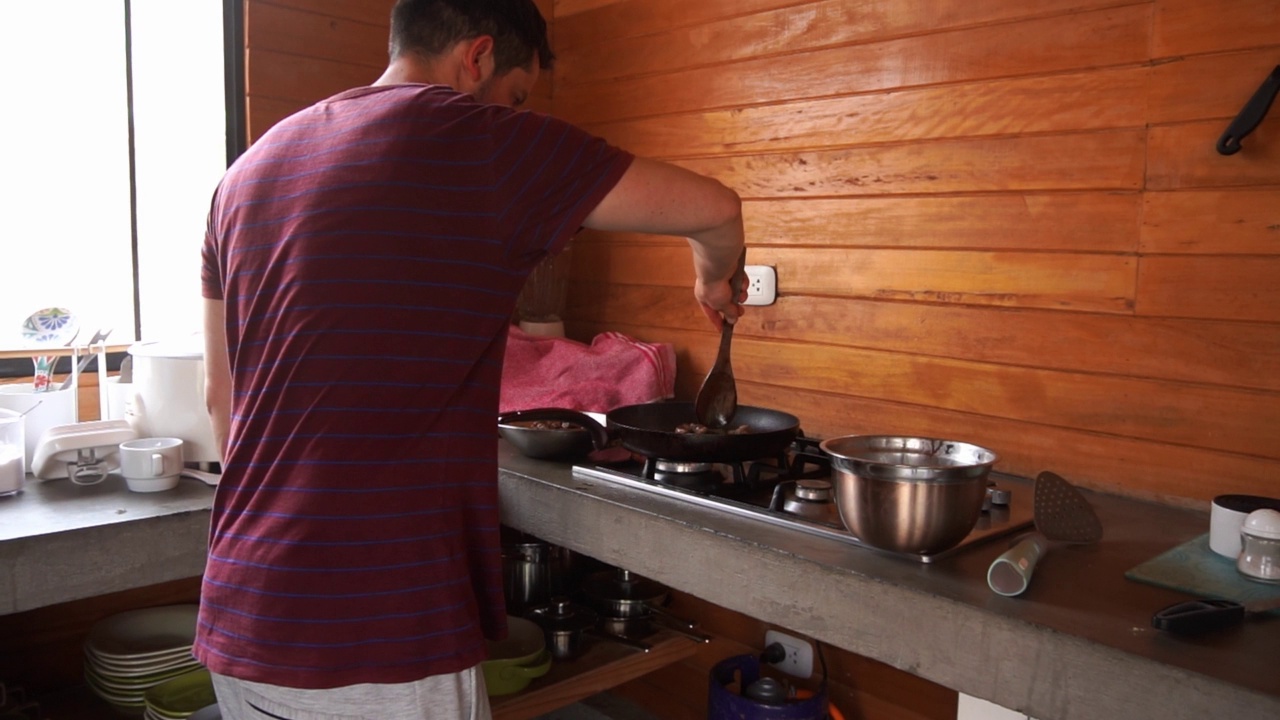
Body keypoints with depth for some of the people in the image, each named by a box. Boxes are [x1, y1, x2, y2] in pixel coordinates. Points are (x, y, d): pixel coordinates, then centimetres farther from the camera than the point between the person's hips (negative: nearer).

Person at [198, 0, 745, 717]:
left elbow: (220, 393, 16)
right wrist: (716, 281, 21)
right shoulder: (481, 140, -9)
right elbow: (715, 207, 0)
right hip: (378, 652, -7)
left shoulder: (250, 168, 11)